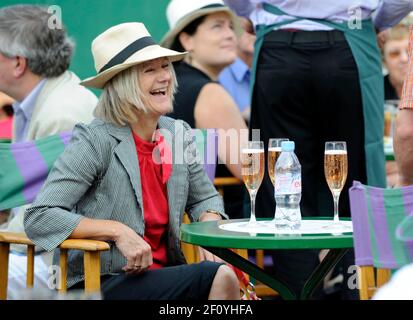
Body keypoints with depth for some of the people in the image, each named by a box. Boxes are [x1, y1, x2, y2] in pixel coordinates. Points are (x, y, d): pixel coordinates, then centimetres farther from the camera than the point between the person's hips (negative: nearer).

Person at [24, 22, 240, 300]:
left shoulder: (179, 134, 7)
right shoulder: (95, 140, -11)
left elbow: (205, 198, 23)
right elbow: (39, 218, -16)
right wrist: (118, 231, -23)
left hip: (163, 274, 6)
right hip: (101, 284, -6)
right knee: (219, 277, -26)